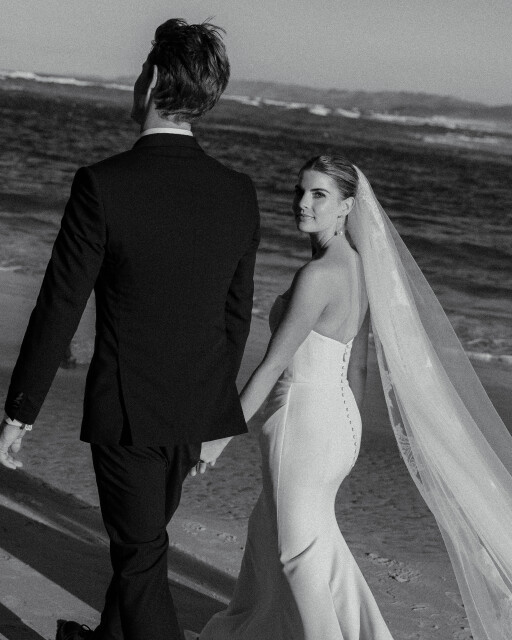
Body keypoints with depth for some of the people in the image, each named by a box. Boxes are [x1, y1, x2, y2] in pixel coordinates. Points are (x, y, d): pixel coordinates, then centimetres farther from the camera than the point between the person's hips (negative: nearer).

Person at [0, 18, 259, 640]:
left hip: (126, 411, -6)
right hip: (197, 412, 6)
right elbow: (236, 318, 4)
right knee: (140, 538, 26)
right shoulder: (238, 192, -4)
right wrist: (218, 417, 16)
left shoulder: (103, 184, -20)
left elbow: (58, 308, -15)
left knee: (142, 557, 8)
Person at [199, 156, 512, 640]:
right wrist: (345, 433, 21)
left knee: (300, 549, 8)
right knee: (269, 529, 25)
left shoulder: (317, 274, -23)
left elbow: (273, 364, -20)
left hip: (303, 424, -9)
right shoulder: (358, 265, 4)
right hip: (338, 418, 9)